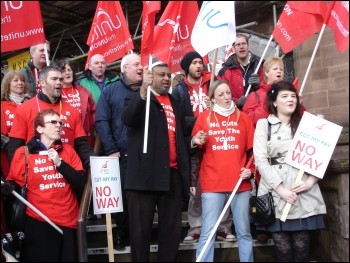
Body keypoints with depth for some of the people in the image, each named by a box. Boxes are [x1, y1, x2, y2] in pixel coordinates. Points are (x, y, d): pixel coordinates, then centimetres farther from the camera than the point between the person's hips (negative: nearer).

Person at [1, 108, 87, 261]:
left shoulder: (68, 150, 10)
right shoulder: (23, 153, 2)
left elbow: (81, 183, 1)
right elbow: (15, 184, 2)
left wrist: (60, 163, -8)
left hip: (69, 221, 3)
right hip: (38, 222, -3)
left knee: (69, 258, 10)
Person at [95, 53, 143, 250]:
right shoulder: (110, 91, 6)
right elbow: (102, 122, -1)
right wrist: (111, 150, -8)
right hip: (120, 156, -1)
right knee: (120, 196, 6)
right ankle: (121, 232, 24)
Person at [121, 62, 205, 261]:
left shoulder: (175, 103, 20)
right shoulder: (138, 98, 1)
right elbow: (127, 118, -22)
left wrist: (192, 140, 5)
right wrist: (143, 90, -34)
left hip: (173, 174, 6)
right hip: (146, 173, -6)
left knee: (172, 228, 12)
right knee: (141, 228, 3)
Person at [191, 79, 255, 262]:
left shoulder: (243, 118, 9)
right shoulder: (204, 118, 5)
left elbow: (252, 150, 12)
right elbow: (196, 152, 5)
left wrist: (250, 170, -4)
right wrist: (192, 180, 2)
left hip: (241, 184, 2)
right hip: (212, 185, -2)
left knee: (244, 233, 10)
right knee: (208, 233, -1)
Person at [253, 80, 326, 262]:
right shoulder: (263, 124, 8)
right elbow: (260, 159, -2)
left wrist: (310, 181, -9)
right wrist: (280, 188, -11)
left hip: (304, 195, 2)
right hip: (275, 195, -2)